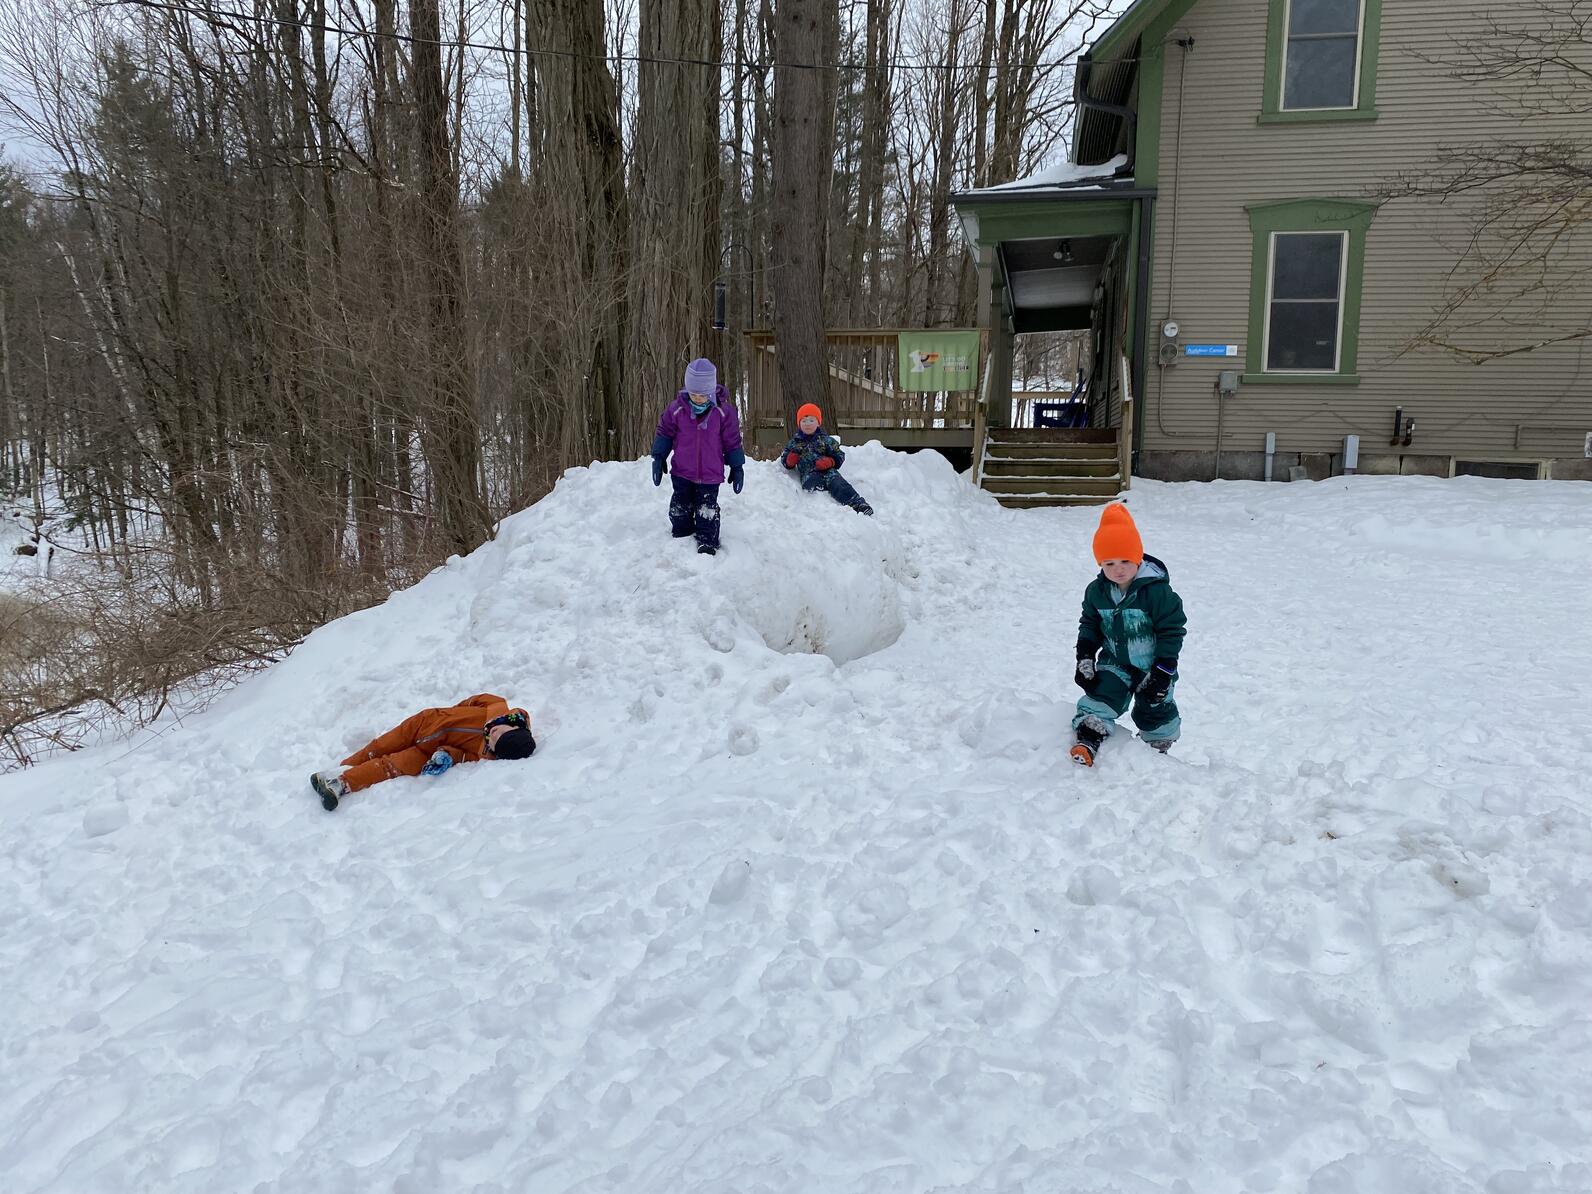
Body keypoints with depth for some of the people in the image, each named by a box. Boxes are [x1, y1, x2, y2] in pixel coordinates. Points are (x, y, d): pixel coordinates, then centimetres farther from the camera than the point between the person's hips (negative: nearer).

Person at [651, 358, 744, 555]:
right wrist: (659, 458, 3)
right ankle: (680, 538, 31)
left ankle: (707, 544, 15)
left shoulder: (724, 411, -12)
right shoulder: (676, 408, -10)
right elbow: (664, 433, 4)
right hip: (682, 472, 2)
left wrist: (737, 467, 3)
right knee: (680, 509, 15)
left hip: (710, 474, -2)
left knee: (707, 512, 4)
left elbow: (732, 441, -2)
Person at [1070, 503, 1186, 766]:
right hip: (1114, 663, 3)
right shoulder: (1096, 591, -9)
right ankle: (1087, 738, -22)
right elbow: (1089, 624, 6)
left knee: (1155, 708, 13)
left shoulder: (1157, 590, -23)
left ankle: (1158, 745, 37)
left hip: (1152, 665, -2)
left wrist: (1163, 670, -17)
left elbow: (1172, 629, -17)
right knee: (1101, 696, -17)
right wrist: (1085, 657, -4)